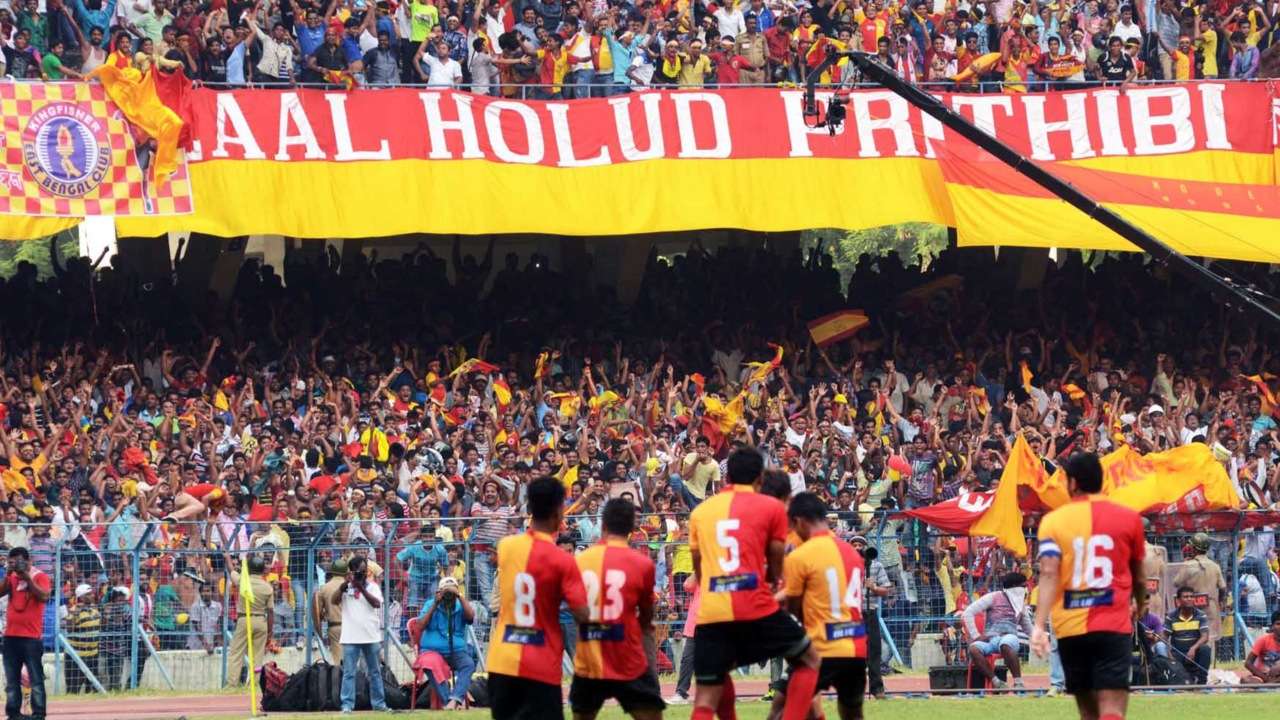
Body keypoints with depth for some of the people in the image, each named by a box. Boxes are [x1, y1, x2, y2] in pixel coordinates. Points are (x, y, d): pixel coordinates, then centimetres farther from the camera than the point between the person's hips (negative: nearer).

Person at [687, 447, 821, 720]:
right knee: (808, 660, 19)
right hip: (756, 608, -3)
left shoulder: (700, 511, 15)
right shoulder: (771, 507, 5)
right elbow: (775, 571, 10)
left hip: (710, 614, 3)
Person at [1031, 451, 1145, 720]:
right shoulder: (1129, 518, 5)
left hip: (1070, 627, 2)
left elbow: (1049, 573, -12)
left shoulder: (1052, 521, 2)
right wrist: (1140, 606, 38)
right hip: (1114, 627, -2)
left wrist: (1039, 625, -19)